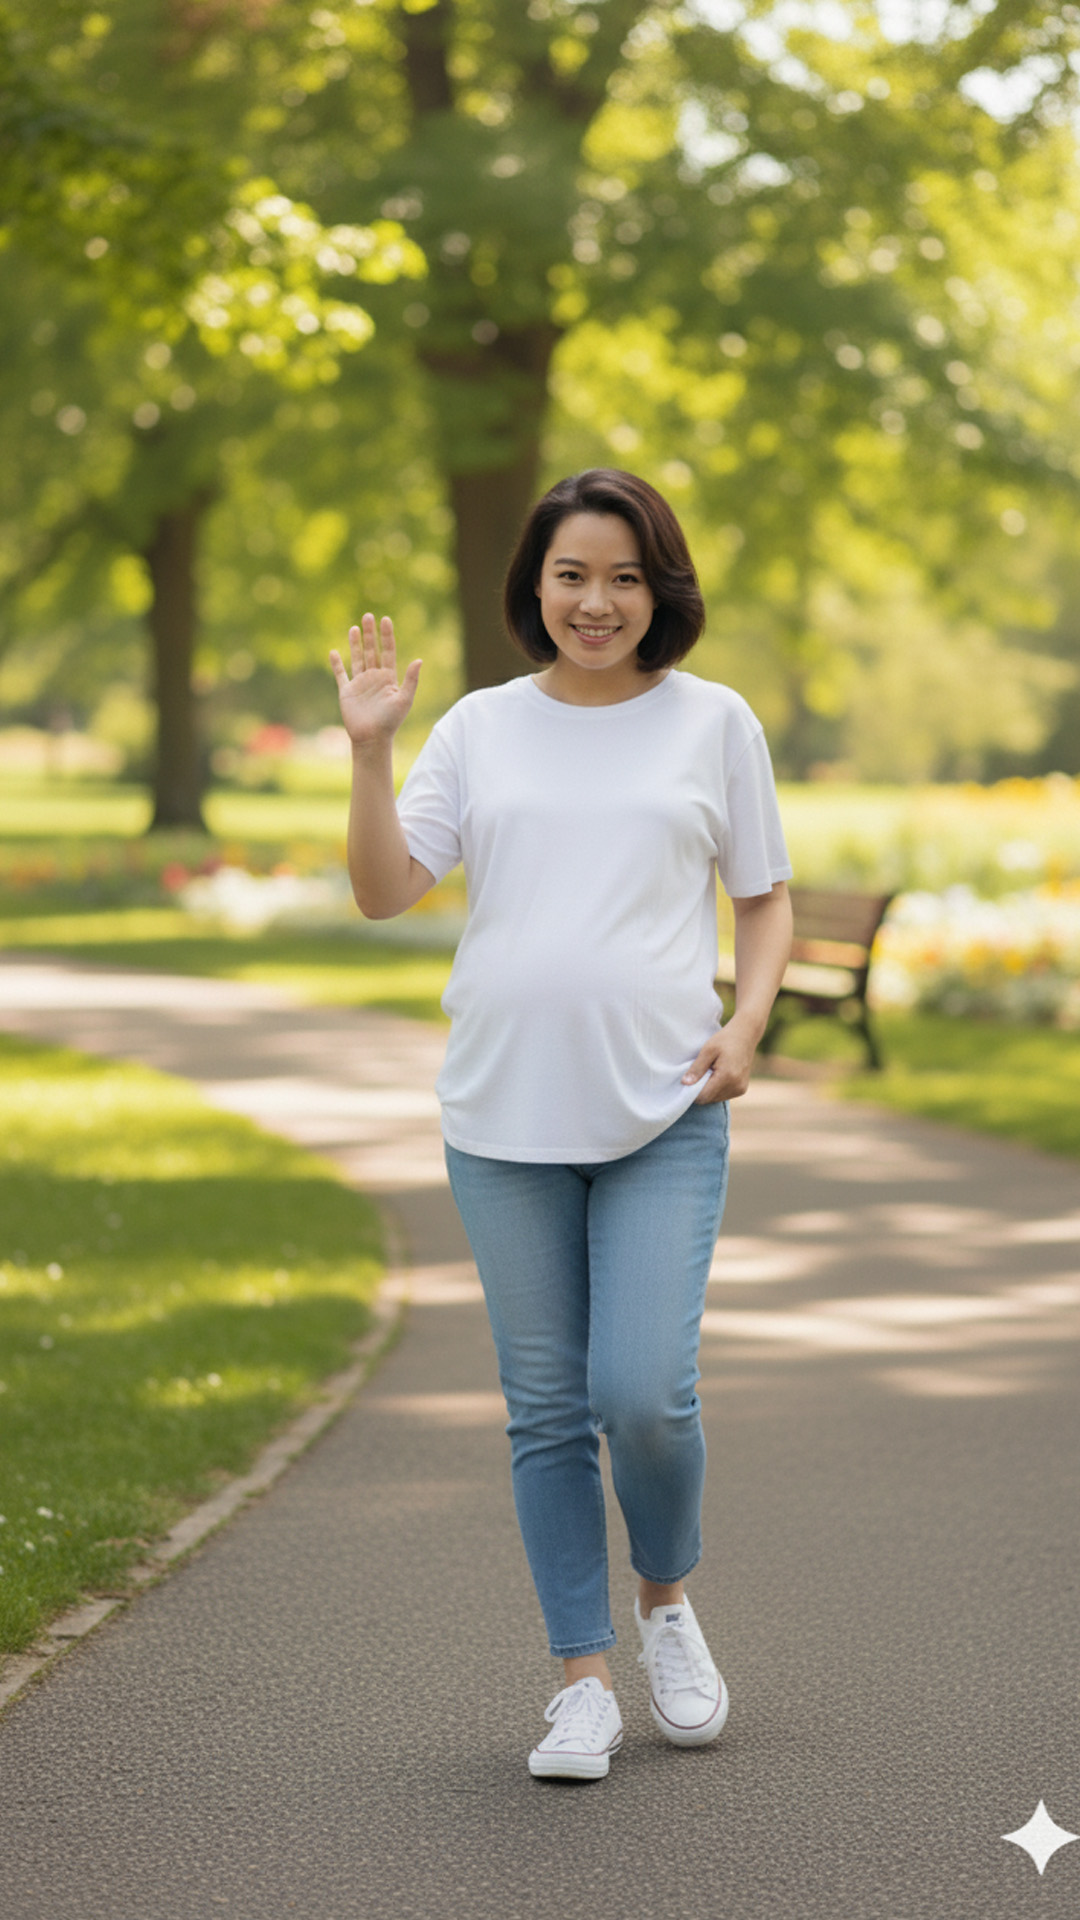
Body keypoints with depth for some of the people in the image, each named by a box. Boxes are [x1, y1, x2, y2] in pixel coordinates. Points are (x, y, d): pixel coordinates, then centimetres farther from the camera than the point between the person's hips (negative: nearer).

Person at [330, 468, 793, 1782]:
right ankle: (583, 1682, 17)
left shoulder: (713, 723, 5)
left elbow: (765, 896, 12)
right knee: (546, 1411, 6)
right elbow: (383, 892, 1)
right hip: (504, 1123, 2)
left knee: (644, 1393, -10)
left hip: (664, 1116, -2)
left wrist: (746, 1020, -4)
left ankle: (666, 1603, 20)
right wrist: (368, 747, -10)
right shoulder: (482, 728, 7)